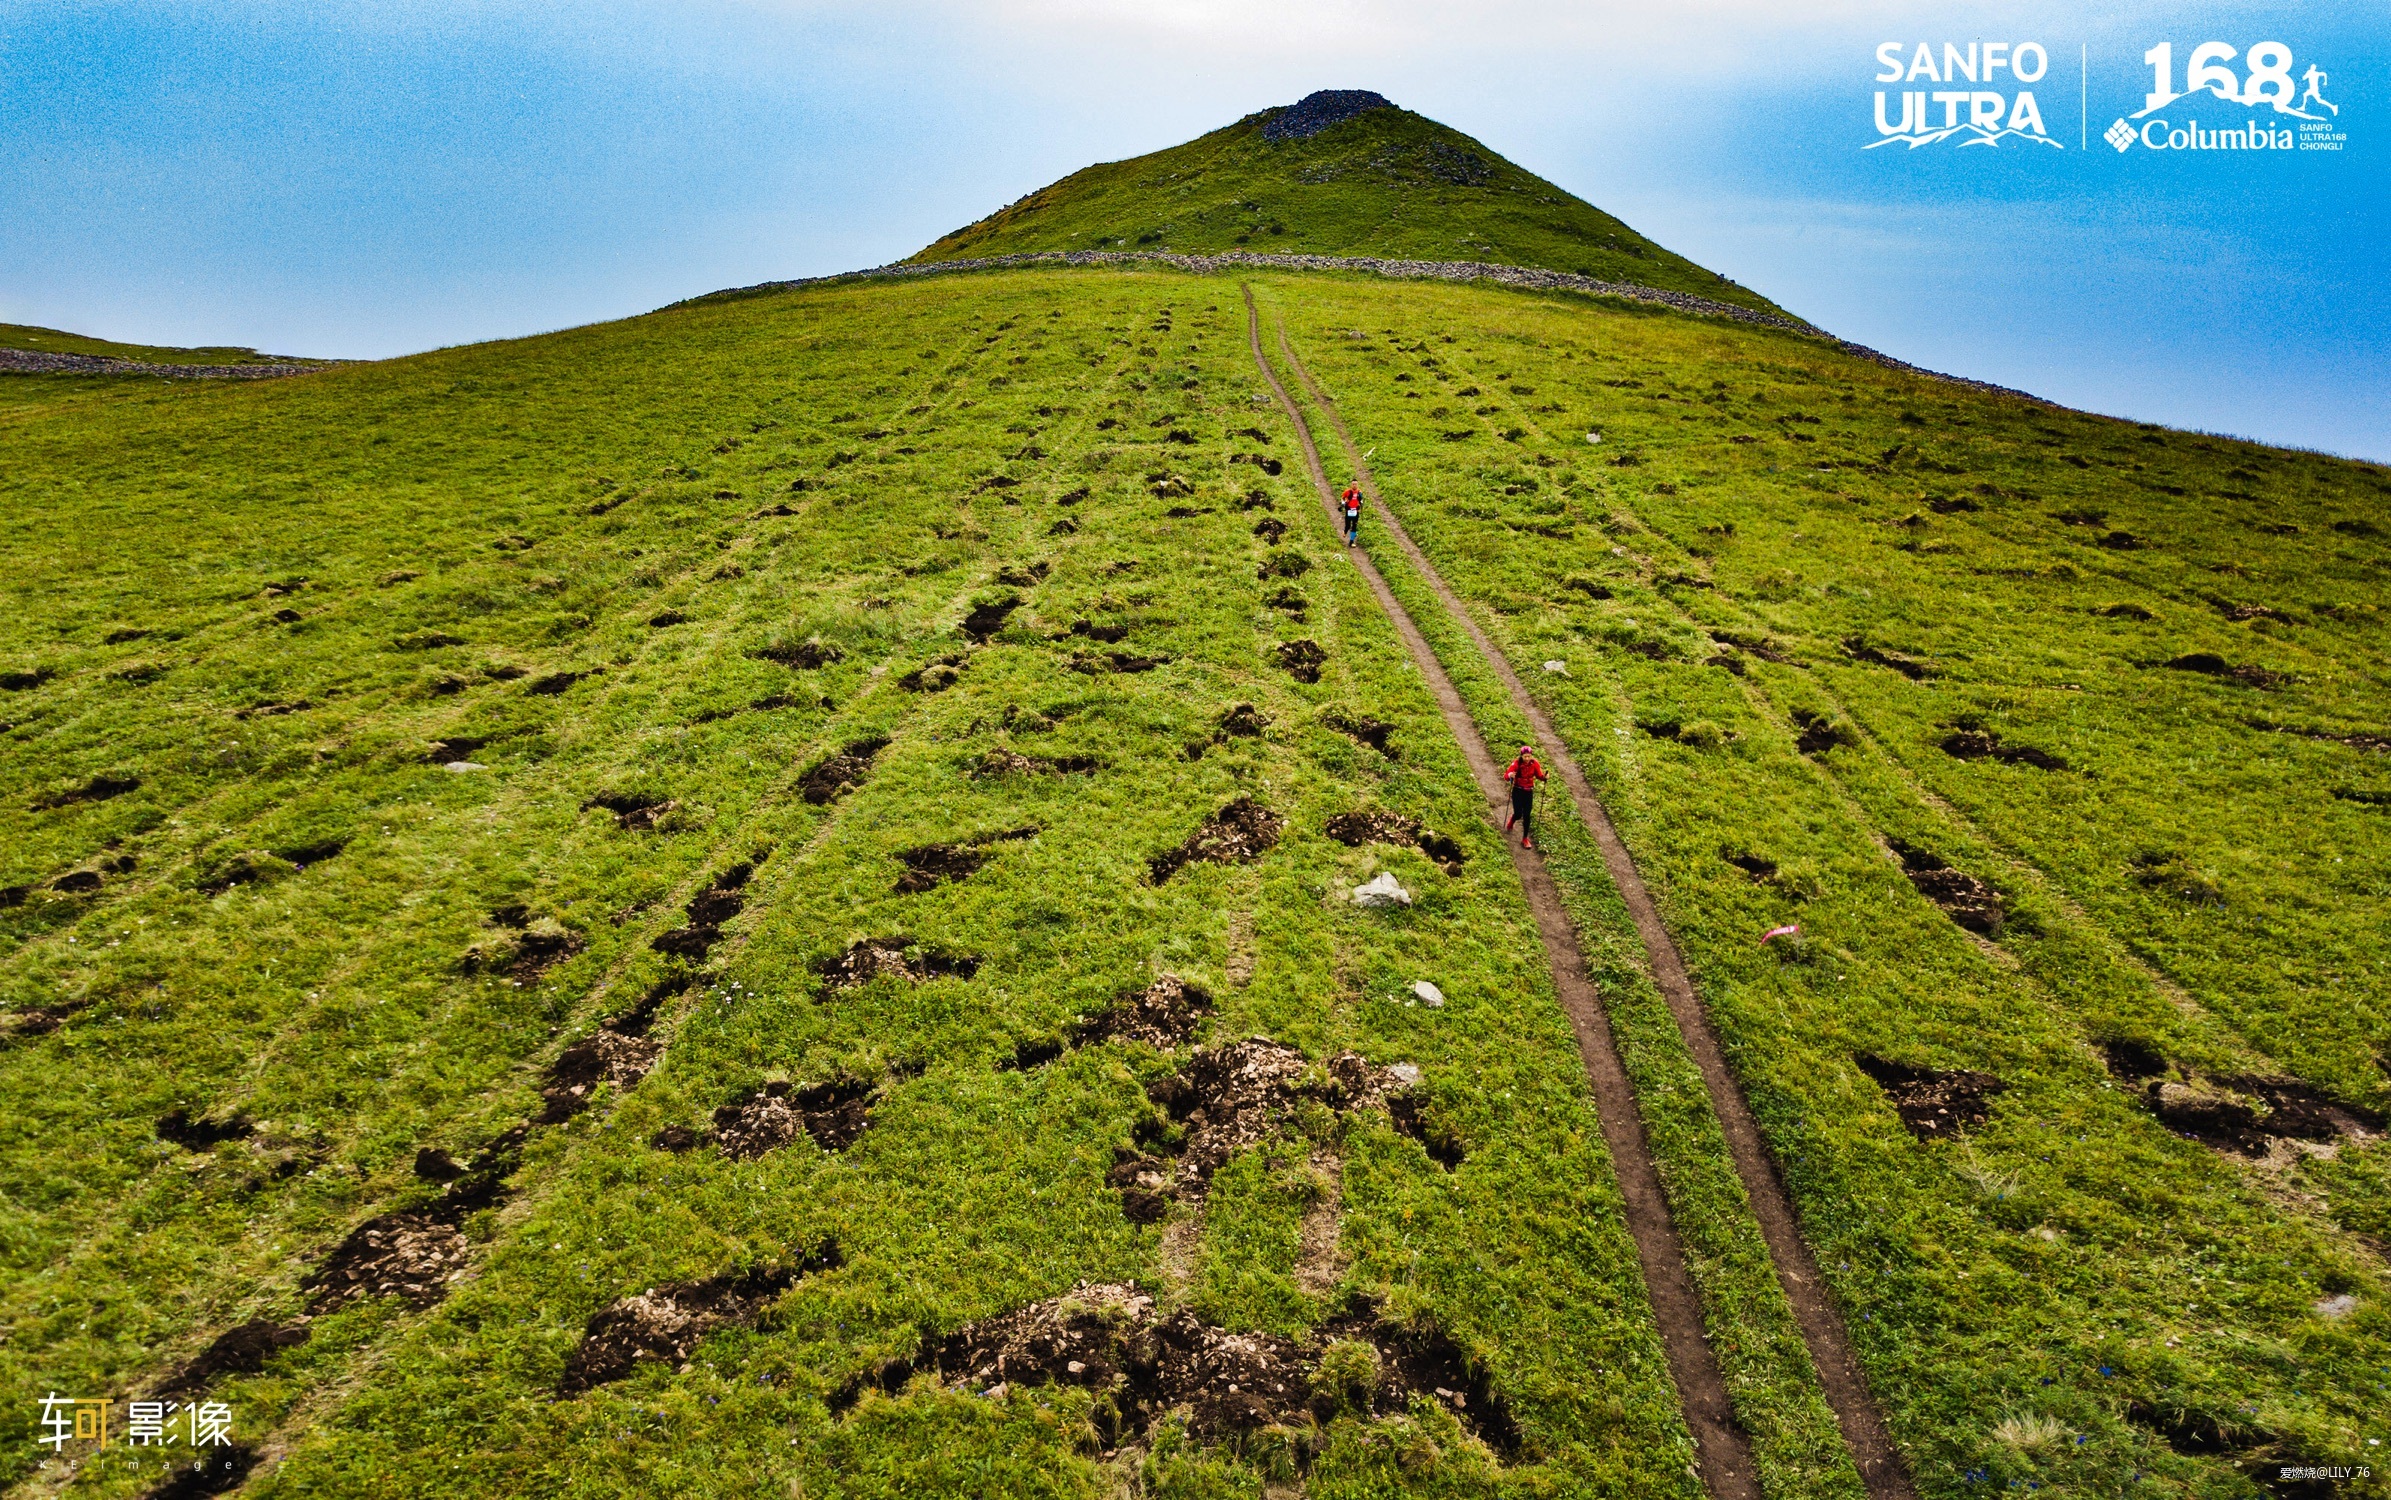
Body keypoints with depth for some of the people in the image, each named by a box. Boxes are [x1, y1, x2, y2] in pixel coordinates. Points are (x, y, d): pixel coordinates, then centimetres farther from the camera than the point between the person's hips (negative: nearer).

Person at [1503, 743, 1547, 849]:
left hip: (1529, 792, 2)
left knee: (1527, 815, 1)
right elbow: (1506, 776, -22)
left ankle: (1525, 839, 14)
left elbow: (1539, 775, 0)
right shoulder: (1516, 763, -19)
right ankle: (1511, 822, 36)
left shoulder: (1535, 764, -10)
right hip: (1517, 791, -2)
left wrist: (1544, 777, -22)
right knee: (1518, 814, -3)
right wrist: (1509, 775, -45)